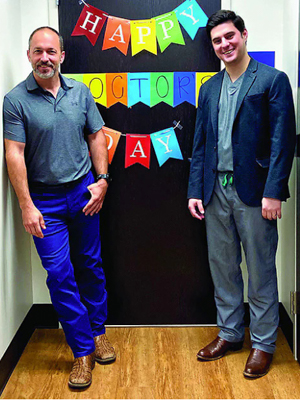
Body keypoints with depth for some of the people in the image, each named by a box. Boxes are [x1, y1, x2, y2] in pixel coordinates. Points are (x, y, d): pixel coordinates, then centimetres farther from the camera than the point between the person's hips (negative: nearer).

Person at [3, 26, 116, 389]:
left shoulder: (80, 92, 4)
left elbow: (96, 136, 10)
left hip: (83, 192, 3)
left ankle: (98, 332, 31)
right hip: (44, 199, -3)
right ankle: (83, 350, 10)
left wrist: (102, 179, 0)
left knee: (90, 265, 12)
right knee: (59, 273, -3)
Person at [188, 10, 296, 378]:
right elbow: (200, 144, 14)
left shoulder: (272, 81, -4)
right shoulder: (209, 88, 13)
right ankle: (229, 333, 31)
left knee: (260, 271, 5)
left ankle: (263, 343, 20)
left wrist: (273, 192, -17)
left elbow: (283, 140, -10)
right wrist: (195, 190, 7)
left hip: (253, 192, -5)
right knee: (222, 266, 14)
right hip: (216, 192, 6)